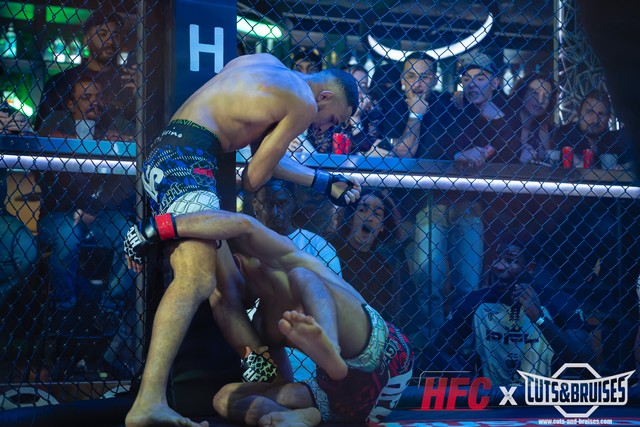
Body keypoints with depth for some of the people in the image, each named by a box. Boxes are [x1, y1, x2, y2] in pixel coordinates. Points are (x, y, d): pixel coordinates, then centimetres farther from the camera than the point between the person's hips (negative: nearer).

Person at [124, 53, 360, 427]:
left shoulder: (267, 65, 26)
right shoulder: (304, 104, 0)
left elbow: (265, 155, 31)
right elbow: (254, 177, -1)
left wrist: (325, 183, 35)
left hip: (162, 159, 11)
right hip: (186, 160, -11)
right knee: (197, 277, -26)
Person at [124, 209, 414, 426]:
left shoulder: (282, 264, 7)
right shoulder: (261, 323, 28)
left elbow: (243, 224, -14)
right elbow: (281, 381, 22)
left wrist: (155, 228, -13)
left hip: (382, 359, -7)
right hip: (343, 398, 7)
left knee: (302, 277, -23)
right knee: (226, 398, 0)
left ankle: (331, 354, -55)